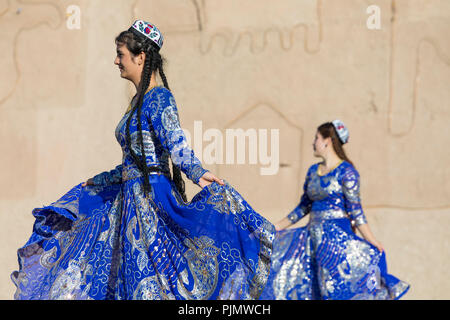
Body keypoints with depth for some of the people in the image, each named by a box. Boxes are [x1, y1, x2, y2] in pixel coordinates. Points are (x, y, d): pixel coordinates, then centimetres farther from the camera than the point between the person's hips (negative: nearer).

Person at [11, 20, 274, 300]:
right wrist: (97, 182, 36)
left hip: (152, 197, -9)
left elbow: (174, 141, -25)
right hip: (131, 201, 9)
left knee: (149, 282, -10)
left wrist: (197, 173, -42)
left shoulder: (159, 98, -10)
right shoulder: (138, 101, 17)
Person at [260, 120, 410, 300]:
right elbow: (303, 207, 21)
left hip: (337, 236, -7)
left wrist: (372, 241, -18)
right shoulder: (313, 171, 14)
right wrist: (277, 227, 23)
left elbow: (355, 209, -11)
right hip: (314, 236, 7)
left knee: (337, 290, -9)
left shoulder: (345, 171, -7)